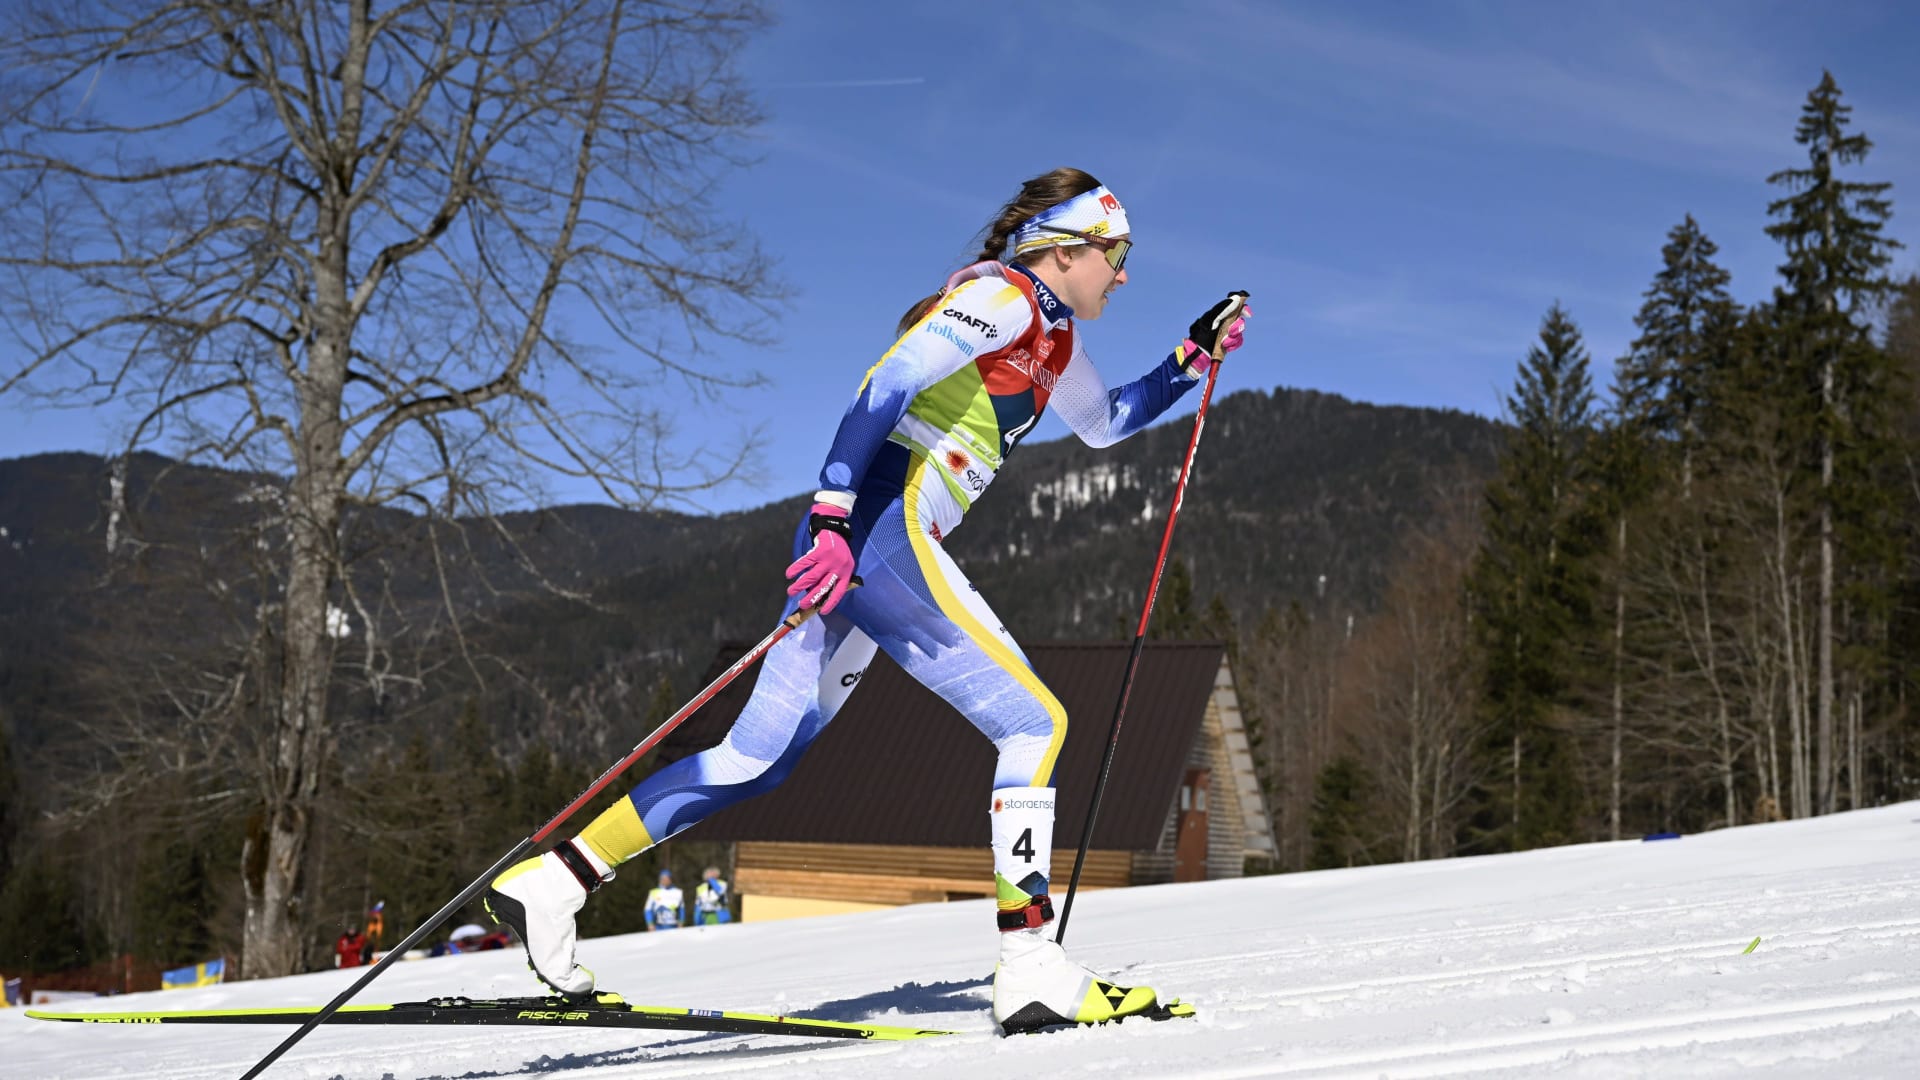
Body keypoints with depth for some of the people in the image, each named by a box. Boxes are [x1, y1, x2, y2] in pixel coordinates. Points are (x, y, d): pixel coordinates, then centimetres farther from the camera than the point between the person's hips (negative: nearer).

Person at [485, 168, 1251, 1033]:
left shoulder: (1051, 338, 23)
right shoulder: (1001, 297, -6)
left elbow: (1106, 424, 41)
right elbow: (885, 388, -17)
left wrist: (1193, 357, 29)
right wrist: (833, 517, -26)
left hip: (859, 540, 10)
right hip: (879, 530, -10)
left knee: (758, 758, 9)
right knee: (1035, 723, -7)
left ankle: (549, 881, 10)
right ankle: (1029, 969, -10)